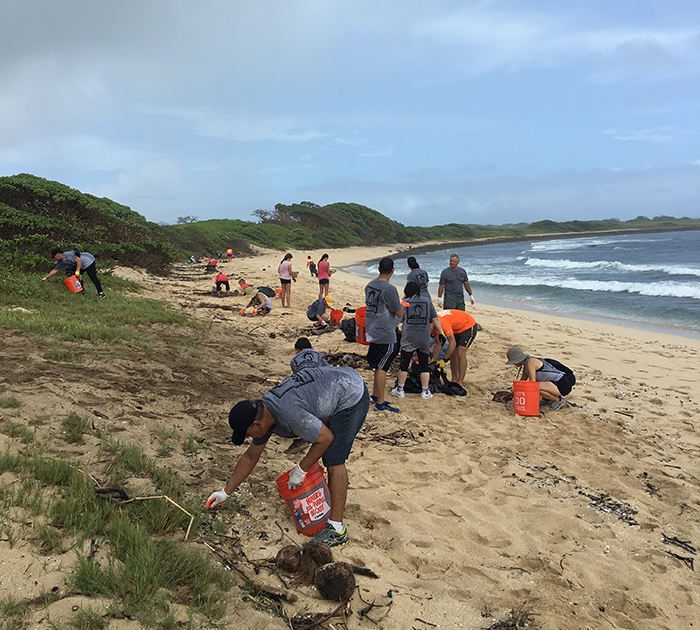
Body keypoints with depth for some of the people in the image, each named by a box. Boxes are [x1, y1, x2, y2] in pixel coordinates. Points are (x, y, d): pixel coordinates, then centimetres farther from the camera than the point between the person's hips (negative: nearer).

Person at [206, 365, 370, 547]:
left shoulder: (289, 415, -32)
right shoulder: (262, 415, 0)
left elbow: (326, 438, -22)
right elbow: (250, 457, 12)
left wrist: (301, 470, -13)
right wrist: (226, 492, 17)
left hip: (353, 394, -10)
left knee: (334, 459, -13)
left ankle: (337, 529, -8)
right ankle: (336, 497, 38)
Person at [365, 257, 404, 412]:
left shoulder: (369, 285, 5)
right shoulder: (389, 290, -21)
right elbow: (399, 313, -14)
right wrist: (399, 302, 6)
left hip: (372, 332, 8)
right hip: (385, 334, -8)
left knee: (379, 366, 20)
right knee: (382, 368, -2)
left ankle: (375, 394, 31)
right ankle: (380, 403, 6)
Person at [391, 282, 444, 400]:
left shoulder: (404, 302, 2)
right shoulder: (427, 301, 6)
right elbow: (435, 320, 8)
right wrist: (441, 332, 16)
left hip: (408, 338, -1)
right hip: (424, 339, 1)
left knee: (404, 364, 8)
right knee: (424, 365, 7)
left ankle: (399, 390, 16)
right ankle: (425, 392, 12)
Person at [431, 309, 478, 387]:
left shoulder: (442, 323, -35)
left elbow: (453, 343, -30)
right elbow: (438, 344, 1)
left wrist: (444, 360, -24)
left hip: (469, 325, -9)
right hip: (457, 329, 9)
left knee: (460, 353, -17)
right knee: (452, 353, 3)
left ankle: (460, 382, -14)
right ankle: (454, 380, 8)